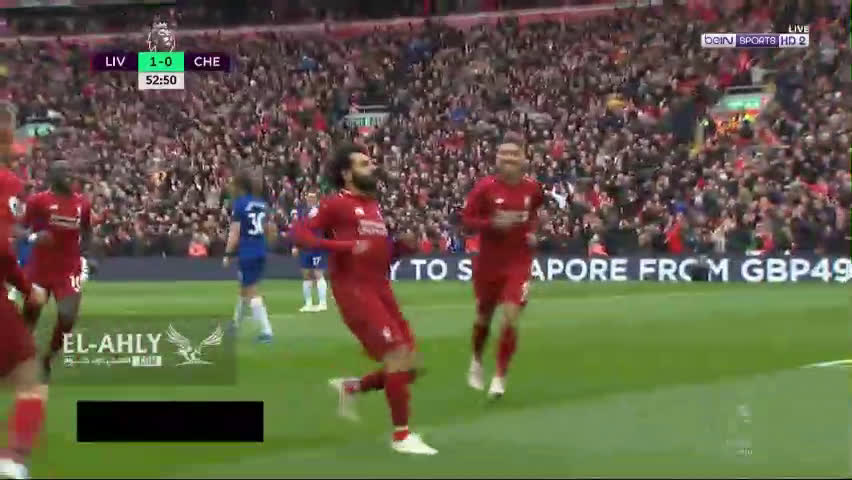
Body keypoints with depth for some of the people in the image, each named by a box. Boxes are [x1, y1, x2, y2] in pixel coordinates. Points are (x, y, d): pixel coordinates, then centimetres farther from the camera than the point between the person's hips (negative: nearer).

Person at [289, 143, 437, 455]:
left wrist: (401, 246, 7)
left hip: (381, 290, 8)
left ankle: (349, 388, 26)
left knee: (408, 367, 5)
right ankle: (401, 436, -5)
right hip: (354, 289, -8)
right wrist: (342, 246, -24)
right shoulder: (337, 204, -5)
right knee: (398, 355, -15)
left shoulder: (374, 206, 19)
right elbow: (300, 233, -14)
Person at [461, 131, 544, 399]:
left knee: (510, 318, -13)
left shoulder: (532, 189, -2)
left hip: (519, 263, 0)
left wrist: (531, 231, 2)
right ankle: (477, 362, 44)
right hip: (489, 263, 0)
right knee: (484, 317, 15)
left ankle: (500, 377, -1)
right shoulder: (486, 187, -11)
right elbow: (467, 219, -10)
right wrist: (492, 223, -25)